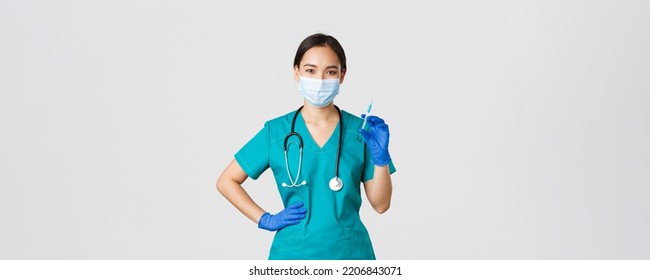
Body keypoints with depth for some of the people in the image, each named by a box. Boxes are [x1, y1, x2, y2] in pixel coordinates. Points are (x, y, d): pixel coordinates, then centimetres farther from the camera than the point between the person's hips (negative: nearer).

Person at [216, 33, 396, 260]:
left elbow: (380, 204, 0)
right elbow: (226, 181, 5)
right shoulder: (276, 131, -3)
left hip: (350, 252, 1)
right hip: (294, 252, 0)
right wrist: (266, 220, -3)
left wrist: (381, 156, -14)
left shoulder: (360, 130, -2)